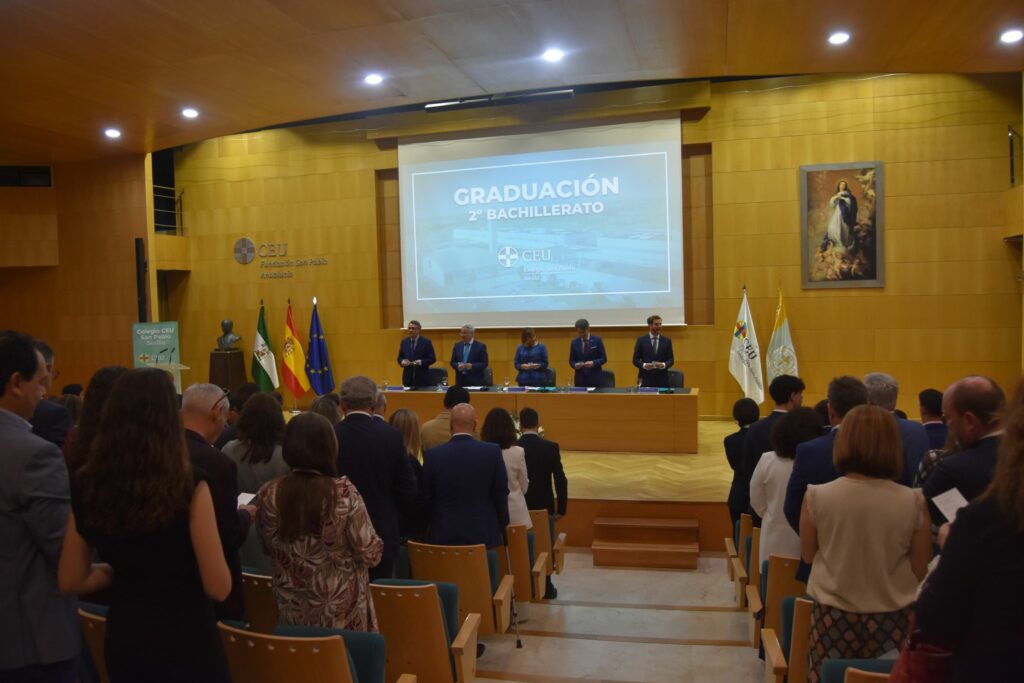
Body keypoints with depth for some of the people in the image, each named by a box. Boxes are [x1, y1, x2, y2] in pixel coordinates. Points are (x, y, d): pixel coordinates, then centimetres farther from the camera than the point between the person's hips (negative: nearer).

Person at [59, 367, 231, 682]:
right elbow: (218, 587, -17)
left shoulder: (87, 485, -7)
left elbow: (71, 581, 4)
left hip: (123, 638, 4)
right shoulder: (189, 484, -21)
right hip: (185, 639, -4)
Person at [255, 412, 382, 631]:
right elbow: (371, 554, -16)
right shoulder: (344, 493, -22)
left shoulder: (268, 495, -10)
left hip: (291, 610, 3)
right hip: (342, 611, -3)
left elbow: (269, 548, 6)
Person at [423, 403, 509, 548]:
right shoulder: (492, 452, -8)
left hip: (444, 536, 0)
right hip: (483, 536, 0)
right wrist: (501, 526, 15)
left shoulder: (432, 455, -7)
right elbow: (501, 494, -1)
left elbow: (426, 499, 0)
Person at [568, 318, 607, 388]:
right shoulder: (574, 342, 7)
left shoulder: (597, 340, 0)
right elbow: (571, 360, 11)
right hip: (580, 379, 2)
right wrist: (575, 365, -12)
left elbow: (603, 358, 0)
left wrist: (593, 363, -17)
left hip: (595, 378, -2)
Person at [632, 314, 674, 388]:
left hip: (662, 380, 2)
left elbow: (671, 360, 8)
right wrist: (644, 365, -16)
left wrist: (664, 365, -14)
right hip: (646, 379, -1)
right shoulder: (641, 340, 4)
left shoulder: (667, 341, 9)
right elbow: (635, 360, 3)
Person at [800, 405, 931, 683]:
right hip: (893, 618, 1)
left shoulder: (817, 496, -13)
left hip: (833, 615, 0)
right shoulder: (913, 502, -12)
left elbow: (808, 555, 1)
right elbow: (921, 570, -2)